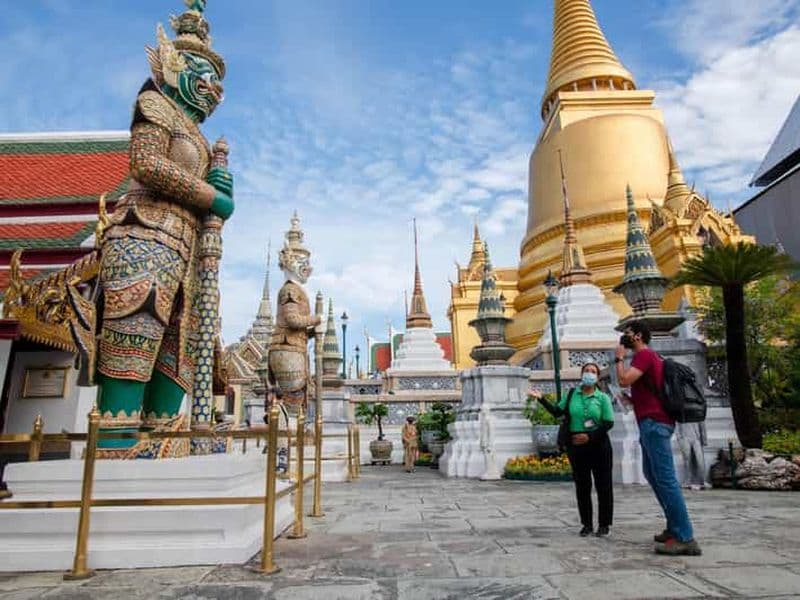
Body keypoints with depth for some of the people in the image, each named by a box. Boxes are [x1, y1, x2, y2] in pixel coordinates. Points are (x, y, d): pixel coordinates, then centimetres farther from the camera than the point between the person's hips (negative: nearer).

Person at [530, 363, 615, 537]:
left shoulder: (603, 398, -2)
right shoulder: (572, 394, 6)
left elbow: (609, 423, -7)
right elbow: (557, 412, 4)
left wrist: (589, 436, -17)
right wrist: (541, 399, -6)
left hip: (598, 445, -2)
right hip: (576, 445, 2)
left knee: (603, 485, 4)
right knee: (582, 486, 8)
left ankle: (604, 524, 16)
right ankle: (587, 524, 19)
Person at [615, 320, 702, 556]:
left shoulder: (644, 354, -9)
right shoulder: (650, 356, 22)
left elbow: (624, 380, -22)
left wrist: (619, 358, -8)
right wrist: (632, 400, 18)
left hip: (653, 422, -11)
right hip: (654, 422, 11)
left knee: (665, 478, -11)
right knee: (652, 474, 16)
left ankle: (685, 538, -10)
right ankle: (675, 528, 21)